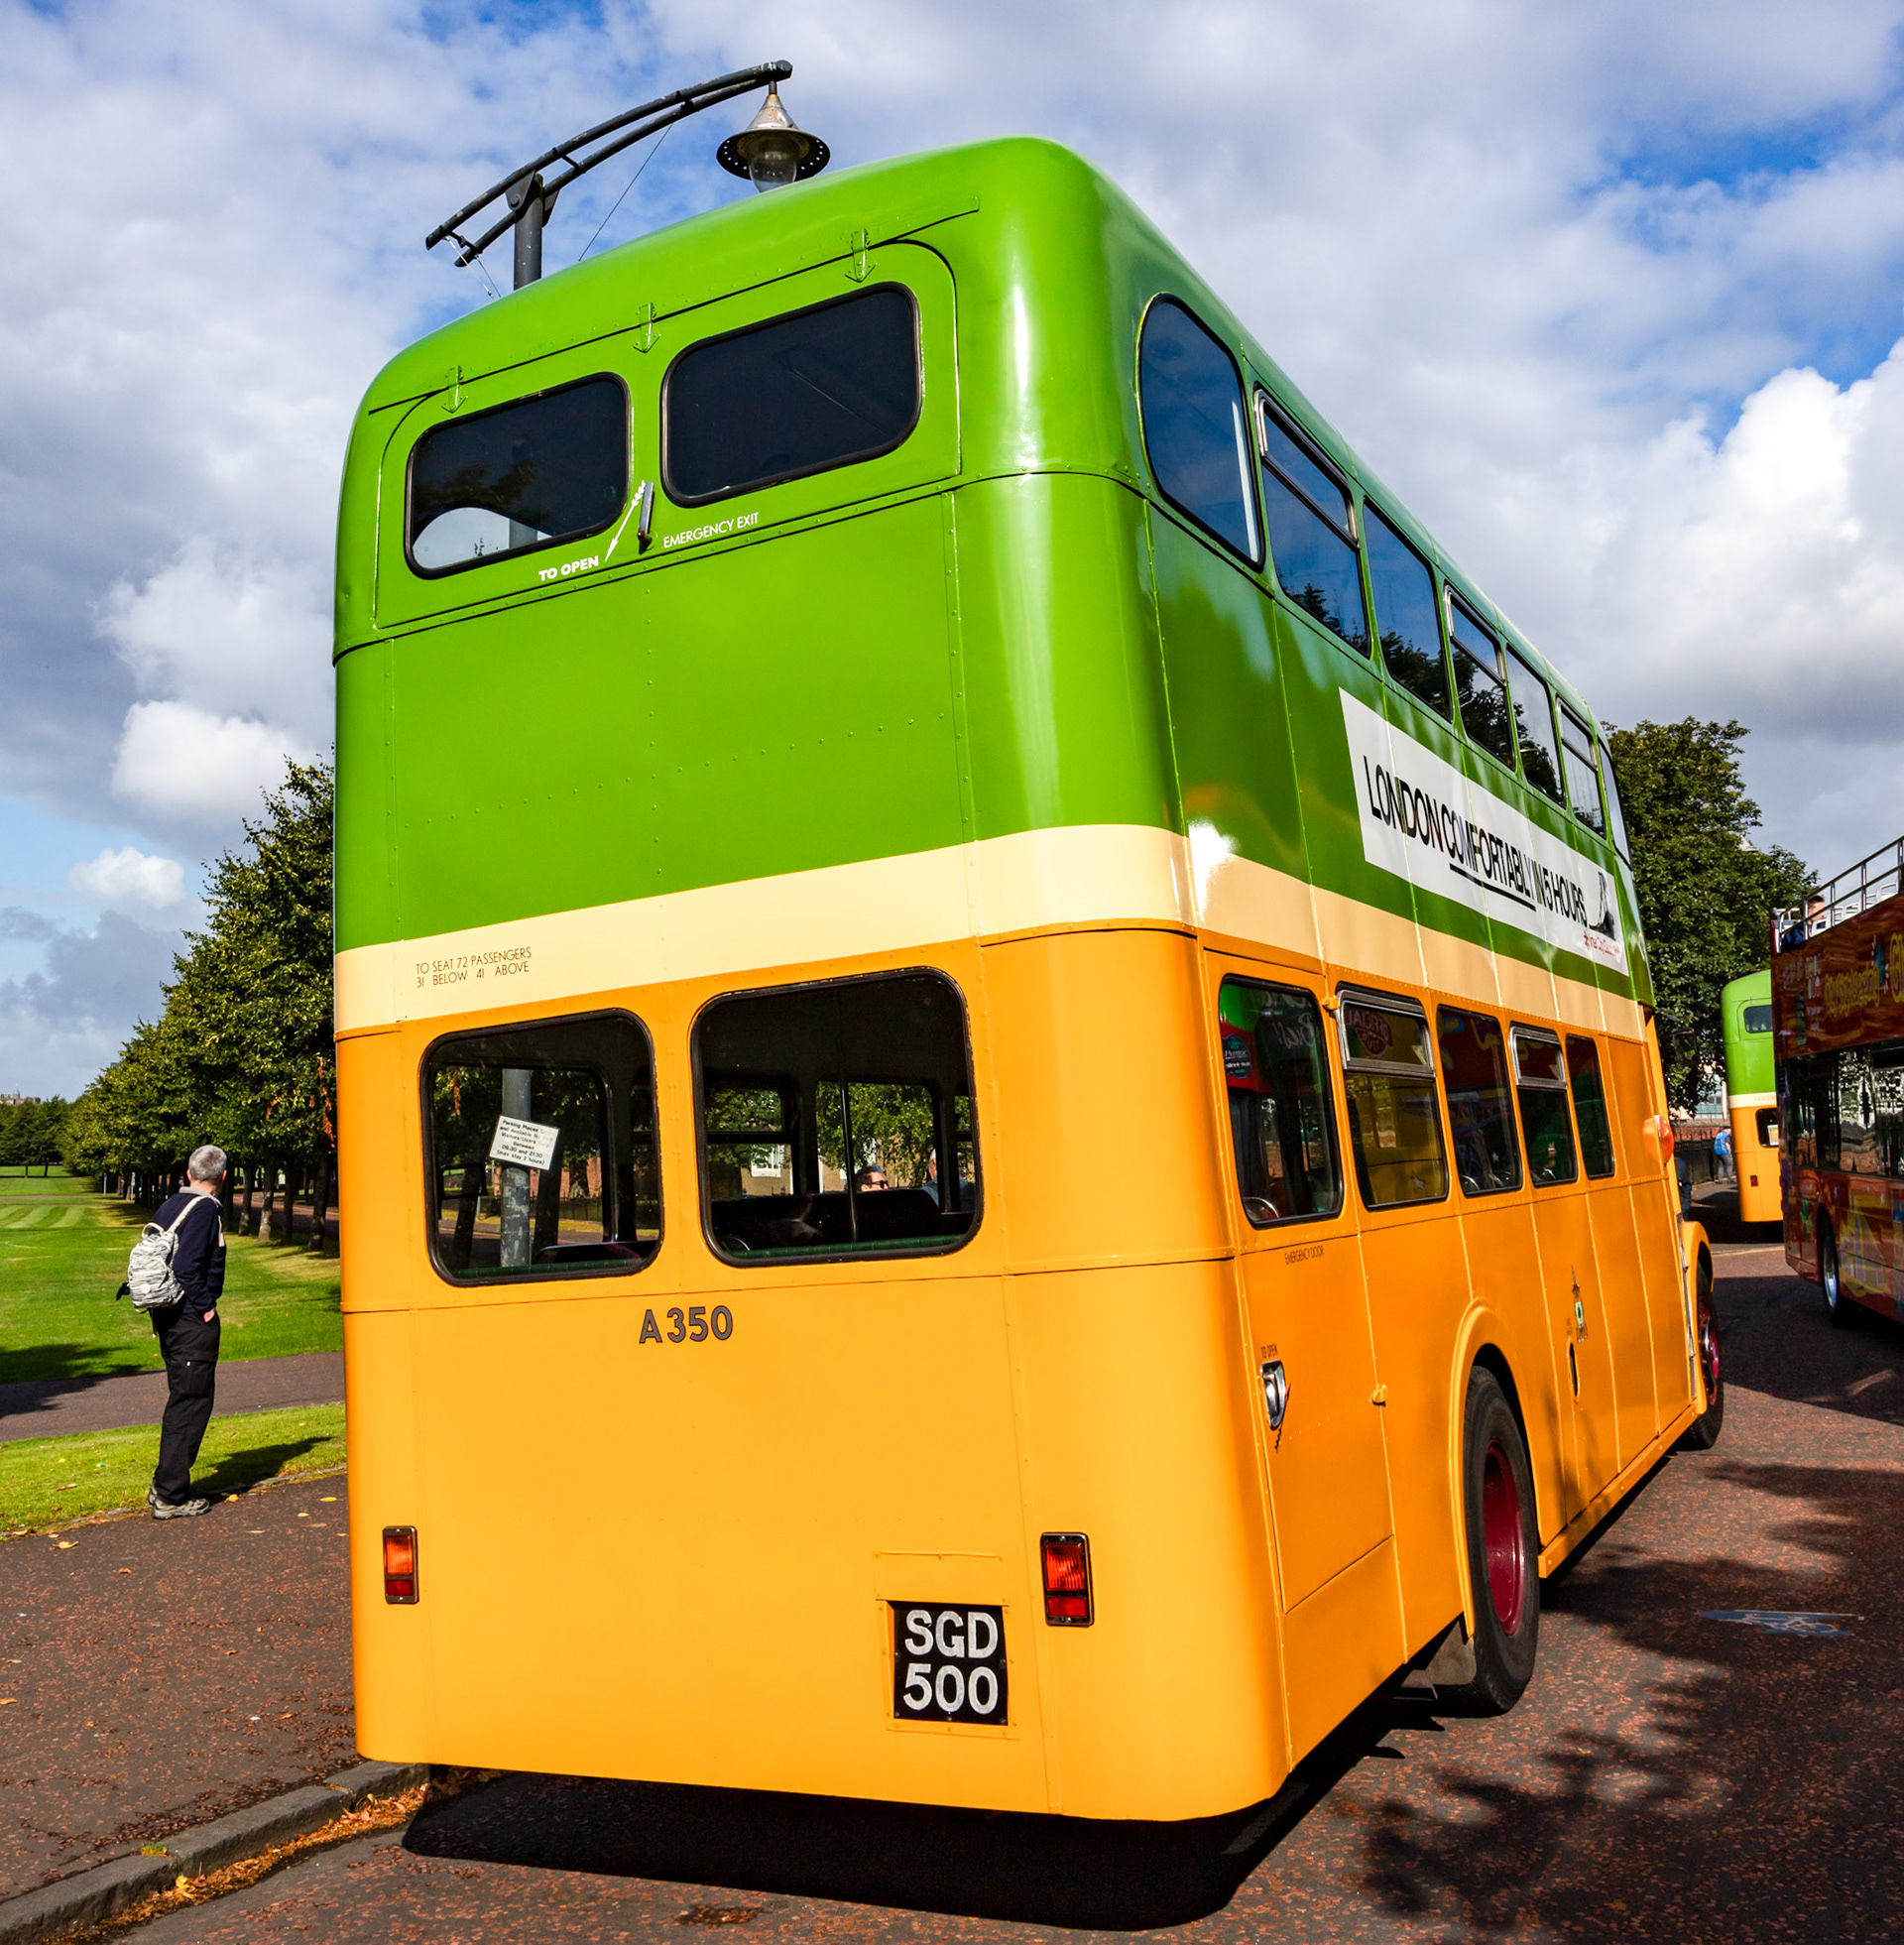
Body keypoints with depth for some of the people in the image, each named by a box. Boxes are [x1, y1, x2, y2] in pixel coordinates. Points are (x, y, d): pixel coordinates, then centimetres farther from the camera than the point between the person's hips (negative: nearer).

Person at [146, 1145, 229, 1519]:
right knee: (192, 1403, -3)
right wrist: (205, 1306, -14)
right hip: (193, 1321, -9)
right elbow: (185, 1266, -24)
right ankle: (171, 1496, 0)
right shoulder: (206, 1210, -15)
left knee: (182, 1400, 19)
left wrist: (160, 1310, 17)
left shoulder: (168, 1208, 12)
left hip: (167, 1318, 9)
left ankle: (166, 1484, 25)